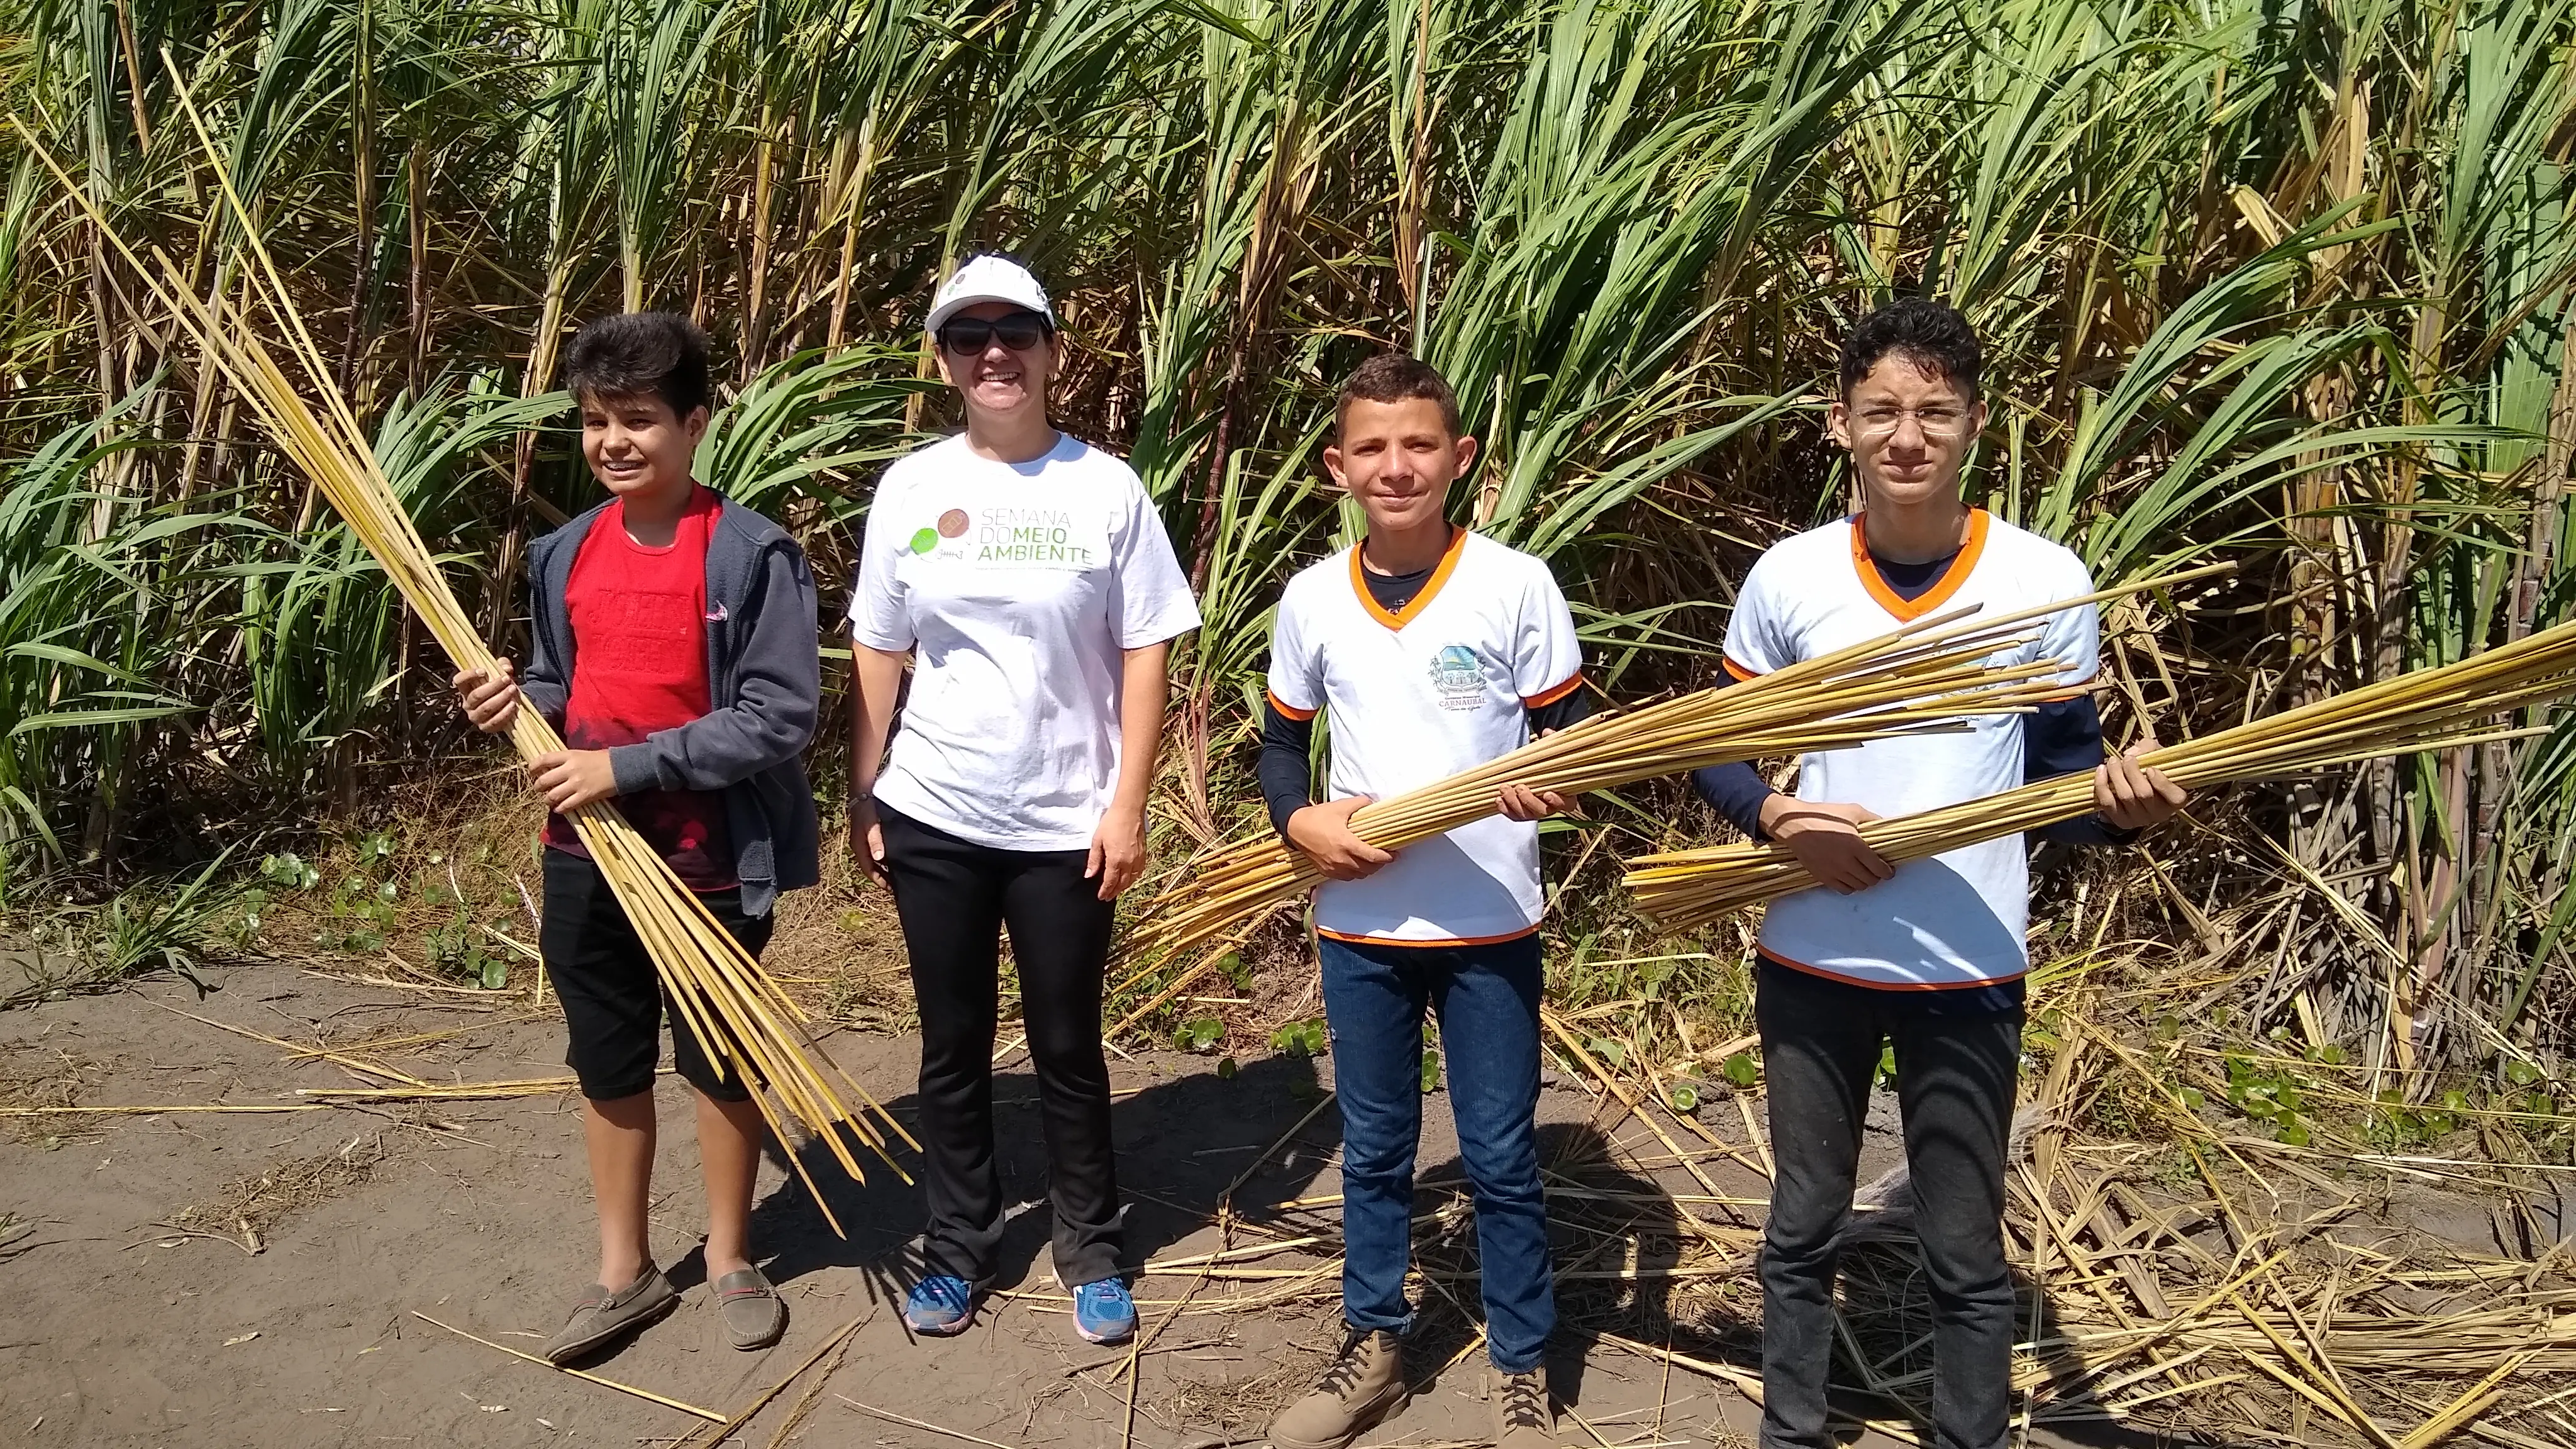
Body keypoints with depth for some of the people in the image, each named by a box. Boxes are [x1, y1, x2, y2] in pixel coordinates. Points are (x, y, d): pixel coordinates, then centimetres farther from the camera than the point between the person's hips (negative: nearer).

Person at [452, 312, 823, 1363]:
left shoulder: (751, 554, -14)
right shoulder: (566, 553, 4)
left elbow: (781, 715, -18)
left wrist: (628, 767, -21)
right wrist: (518, 704, -8)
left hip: (710, 864, -5)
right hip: (586, 857, 5)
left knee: (720, 1064, 11)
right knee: (608, 1067, 15)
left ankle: (729, 1260, 31)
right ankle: (625, 1270, 31)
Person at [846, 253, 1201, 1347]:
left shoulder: (1106, 489, -5)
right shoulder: (910, 489, 1)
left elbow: (1146, 653, -4)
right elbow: (878, 657, 6)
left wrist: (1128, 805, -9)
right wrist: (861, 798, 4)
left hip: (1066, 826, -2)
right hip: (933, 820, 2)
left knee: (1069, 1048, 10)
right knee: (953, 1047, 13)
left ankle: (1092, 1253, 27)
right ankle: (958, 1249, 29)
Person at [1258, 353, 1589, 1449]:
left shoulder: (1516, 585, -8)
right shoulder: (1311, 600, 0)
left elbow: (1572, 734, -3)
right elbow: (1281, 744, 11)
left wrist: (1556, 785, -24)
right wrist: (1300, 821, -8)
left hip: (1490, 924, -3)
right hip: (1359, 925, 3)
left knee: (1501, 1156, 8)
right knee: (1373, 1151, 16)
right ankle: (1373, 1347, 33)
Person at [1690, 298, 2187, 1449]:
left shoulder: (2046, 581, -8)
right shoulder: (1786, 578, -5)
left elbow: (2061, 769, -1)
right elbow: (1717, 754, 3)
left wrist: (2117, 802, -23)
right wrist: (1778, 816, -17)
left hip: (1969, 973, -1)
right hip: (1809, 960, 2)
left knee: (1966, 1256, 11)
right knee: (1801, 1231, 17)